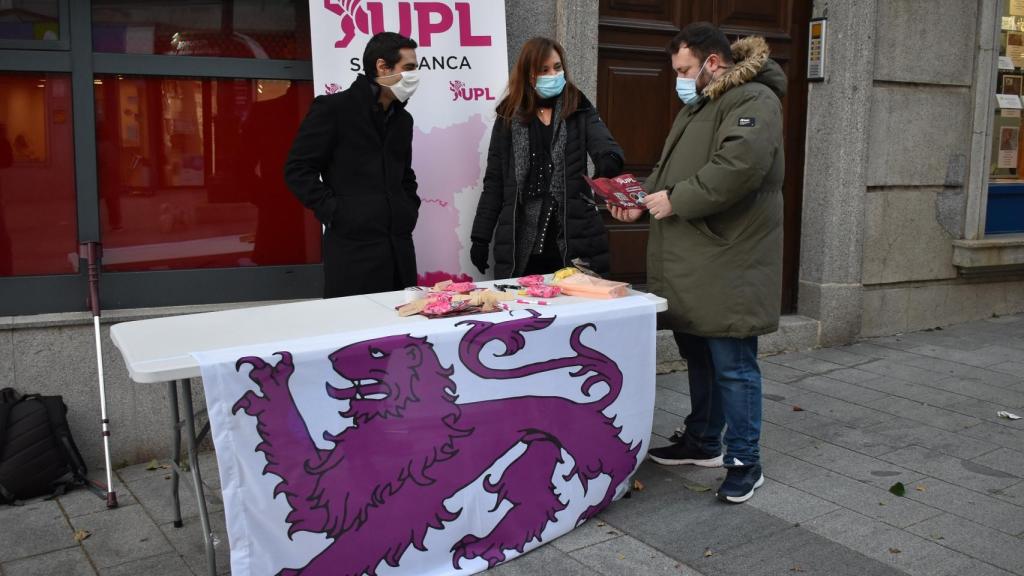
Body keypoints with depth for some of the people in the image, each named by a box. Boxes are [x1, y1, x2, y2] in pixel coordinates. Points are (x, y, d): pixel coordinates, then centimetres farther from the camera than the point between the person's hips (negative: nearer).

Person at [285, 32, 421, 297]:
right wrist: (334, 212, -12)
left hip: (399, 247, 6)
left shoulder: (403, 119, 17)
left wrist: (410, 210, 12)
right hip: (352, 247, -6)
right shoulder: (333, 107, -3)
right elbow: (297, 169, -6)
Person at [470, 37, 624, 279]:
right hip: (520, 245, 1)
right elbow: (494, 182, 9)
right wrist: (480, 238, 5)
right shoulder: (509, 117, 7)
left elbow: (608, 151, -10)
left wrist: (608, 164, -34)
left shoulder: (580, 111, 6)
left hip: (573, 243, 0)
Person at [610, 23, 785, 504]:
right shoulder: (699, 105, 20)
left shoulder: (752, 100, -11)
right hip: (692, 260, 10)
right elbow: (669, 166, 24)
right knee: (697, 355, 17)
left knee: (732, 364, -3)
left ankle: (744, 461, 9)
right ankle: (702, 441, 31)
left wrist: (675, 200, -20)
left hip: (729, 263, -9)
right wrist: (643, 199, 6)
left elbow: (739, 166, -27)